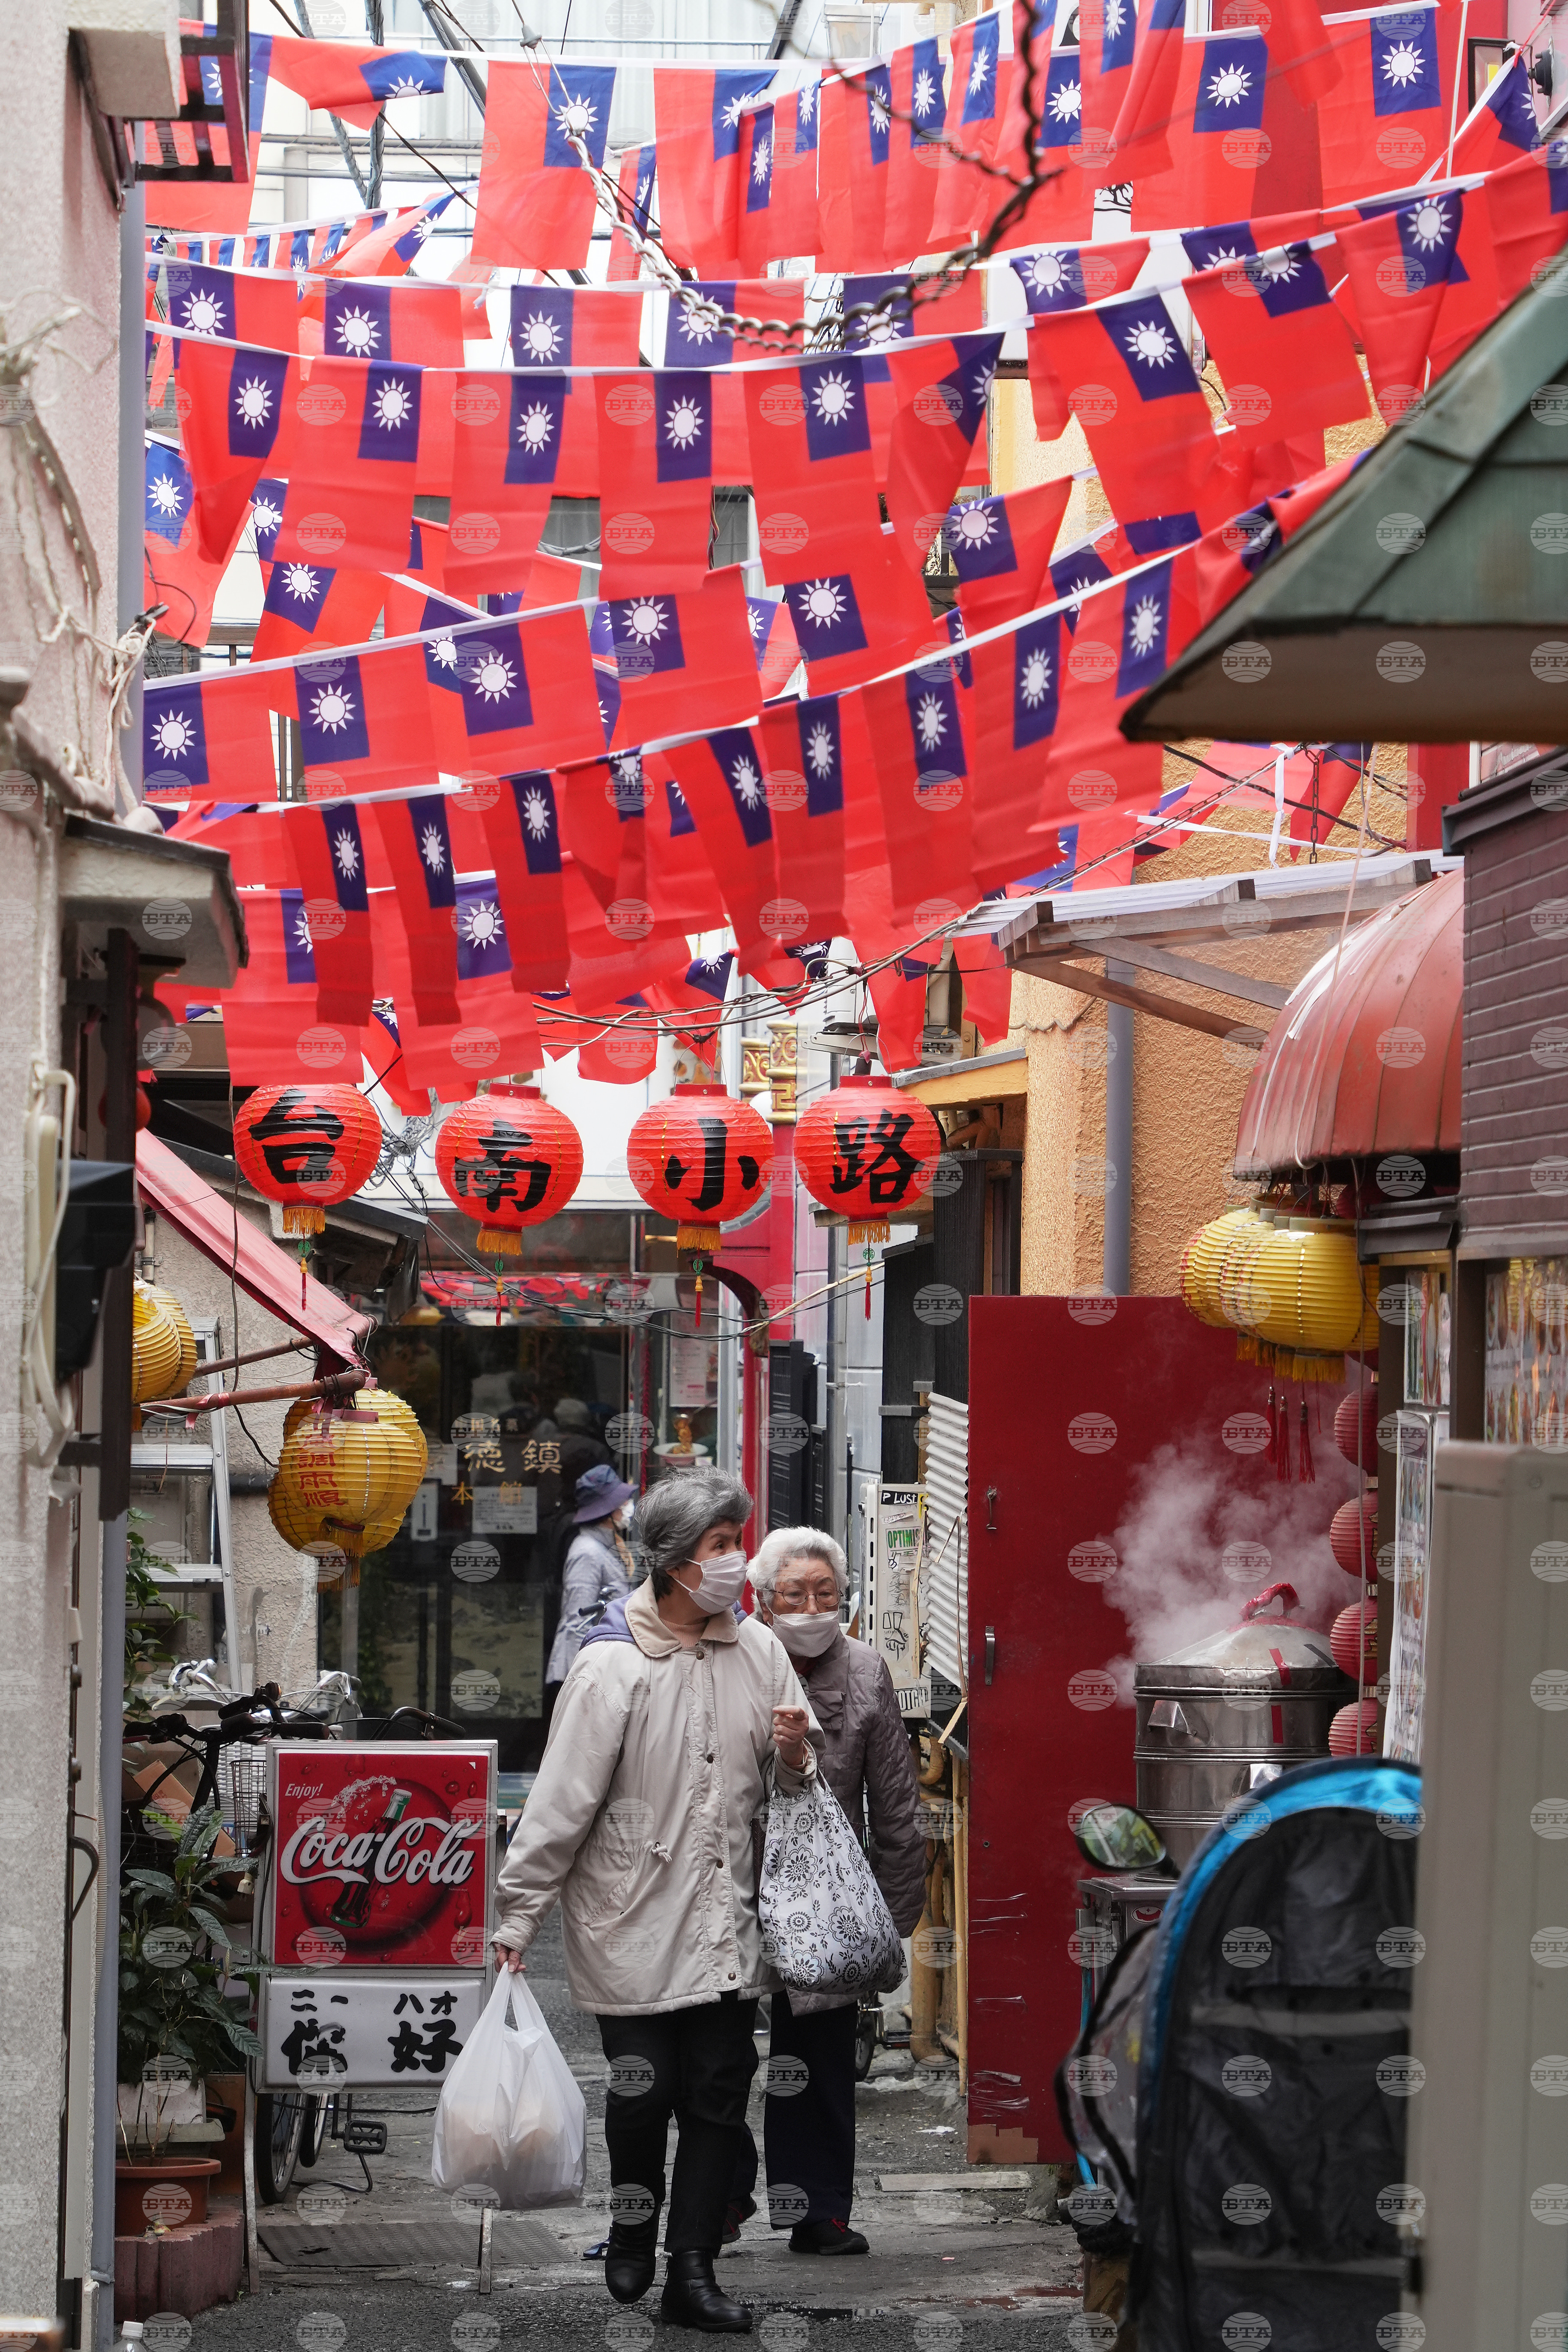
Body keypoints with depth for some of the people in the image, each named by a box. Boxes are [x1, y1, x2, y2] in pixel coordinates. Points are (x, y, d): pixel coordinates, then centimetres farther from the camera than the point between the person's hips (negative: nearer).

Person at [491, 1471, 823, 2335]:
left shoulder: (758, 1650, 4)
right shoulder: (612, 1665, -12)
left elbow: (797, 1779, 16)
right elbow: (561, 1801, -11)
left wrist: (796, 1757, -9)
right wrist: (516, 1918, -10)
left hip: (725, 1924, 4)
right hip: (635, 1923, -4)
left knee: (719, 2097, 4)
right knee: (643, 2094, 3)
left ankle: (691, 2273, 11)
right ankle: (631, 2233, 29)